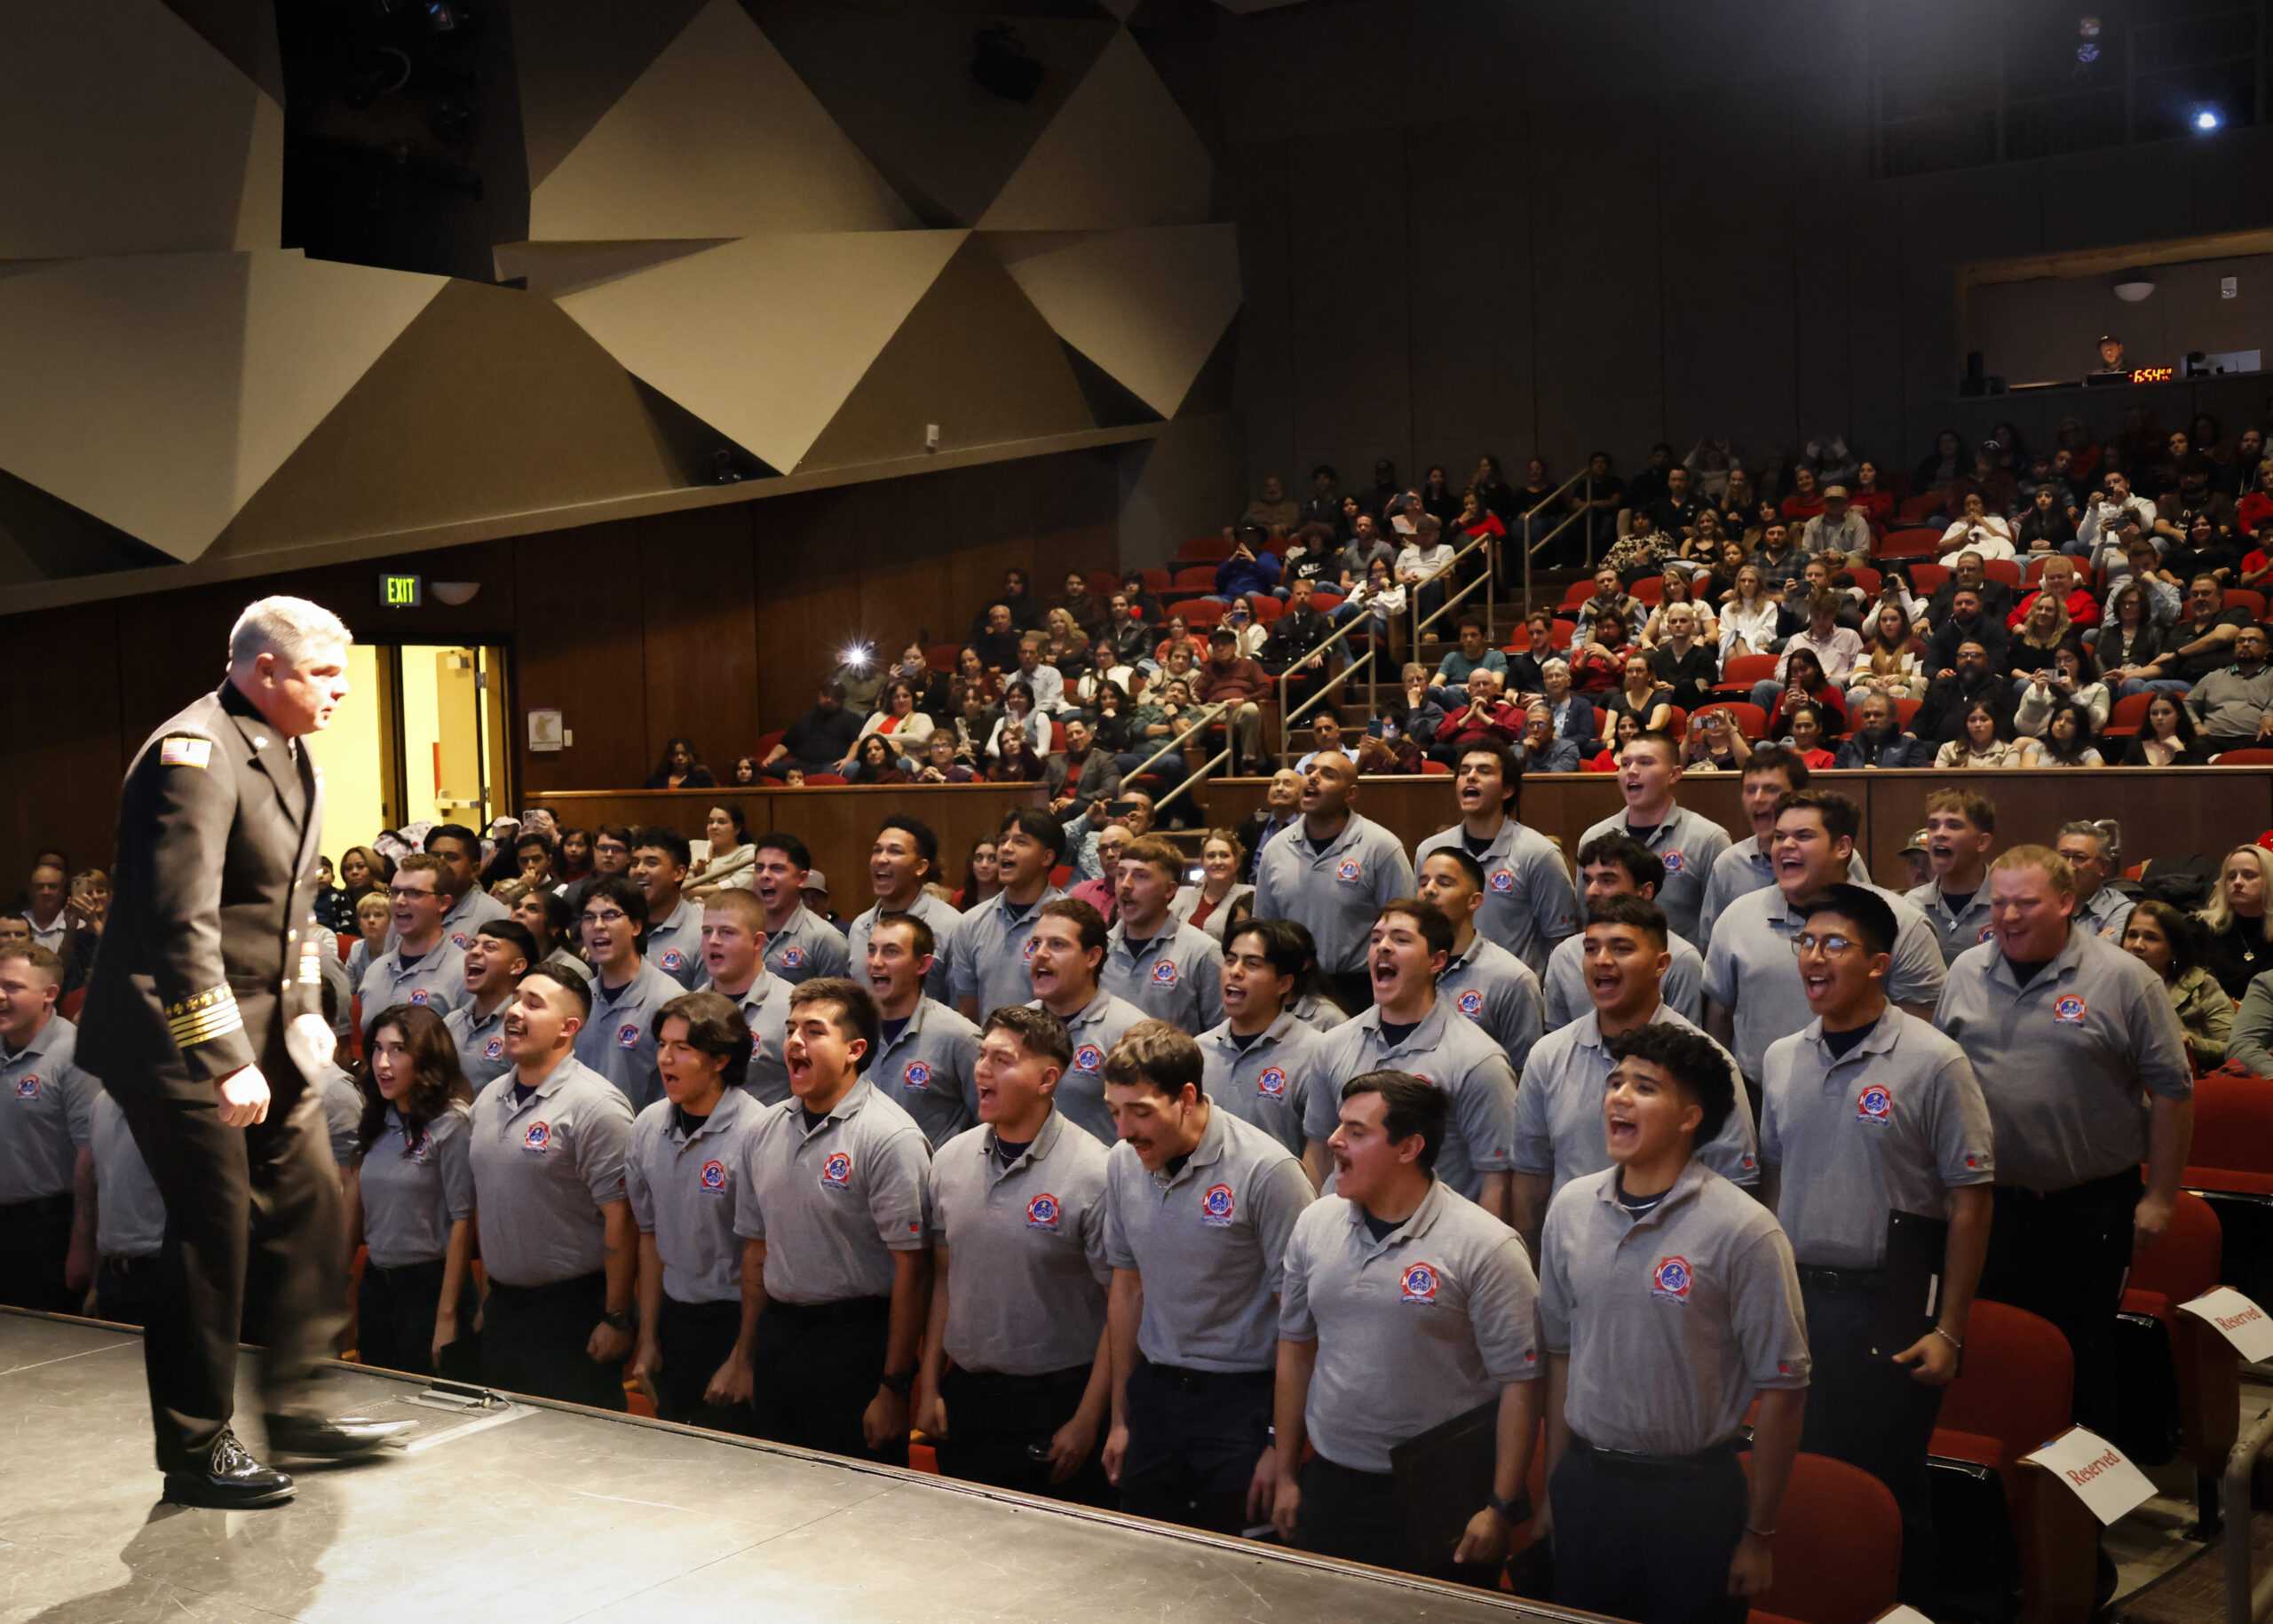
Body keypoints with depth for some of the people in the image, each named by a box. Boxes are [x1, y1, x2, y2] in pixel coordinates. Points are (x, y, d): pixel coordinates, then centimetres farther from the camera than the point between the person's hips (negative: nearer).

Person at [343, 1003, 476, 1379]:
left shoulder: (451, 1123, -13)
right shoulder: (376, 1121, 7)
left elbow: (462, 1221, -14)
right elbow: (357, 1206, 12)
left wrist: (447, 1315, -16)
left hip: (430, 1283, -7)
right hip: (375, 1284, 7)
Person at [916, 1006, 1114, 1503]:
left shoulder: (1093, 1173, -14)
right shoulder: (950, 1159, 2)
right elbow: (943, 1277, 11)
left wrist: (1086, 1421, -12)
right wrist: (929, 1387, 8)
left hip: (1055, 1401, -5)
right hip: (964, 1397, 5)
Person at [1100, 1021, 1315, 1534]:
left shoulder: (1266, 1171, -17)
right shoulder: (1123, 1164, 1)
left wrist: (1283, 1442, -13)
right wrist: (1121, 1417, 14)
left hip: (1244, 1396, -5)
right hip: (1154, 1391, 5)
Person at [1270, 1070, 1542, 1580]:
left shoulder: (1485, 1247, -14)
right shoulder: (1313, 1225, 2)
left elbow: (1519, 1381, -12)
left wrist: (1501, 1509, -12)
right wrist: (1286, 1474, 12)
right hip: (1330, 1485, 5)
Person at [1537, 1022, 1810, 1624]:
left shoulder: (1744, 1231, -13)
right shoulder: (1570, 1209, 0)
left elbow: (1781, 1388, -9)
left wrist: (1759, 1535, -6)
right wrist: (1556, 1485, 10)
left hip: (1694, 1493, -4)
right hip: (1584, 1484, 4)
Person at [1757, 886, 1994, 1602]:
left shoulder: (1933, 1063, -10)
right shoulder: (1781, 1060, 6)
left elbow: (1969, 1201, -9)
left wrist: (1949, 1330, -10)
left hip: (1891, 1301, -5)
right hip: (1798, 1296, 5)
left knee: (1885, 1486, 3)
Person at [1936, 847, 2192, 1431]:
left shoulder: (2123, 979, -8)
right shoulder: (1966, 972, 5)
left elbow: (2171, 1089, -5)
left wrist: (2160, 1196, -5)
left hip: (2090, 1207, -3)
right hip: (1990, 1201, 4)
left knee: (2084, 1355, 5)